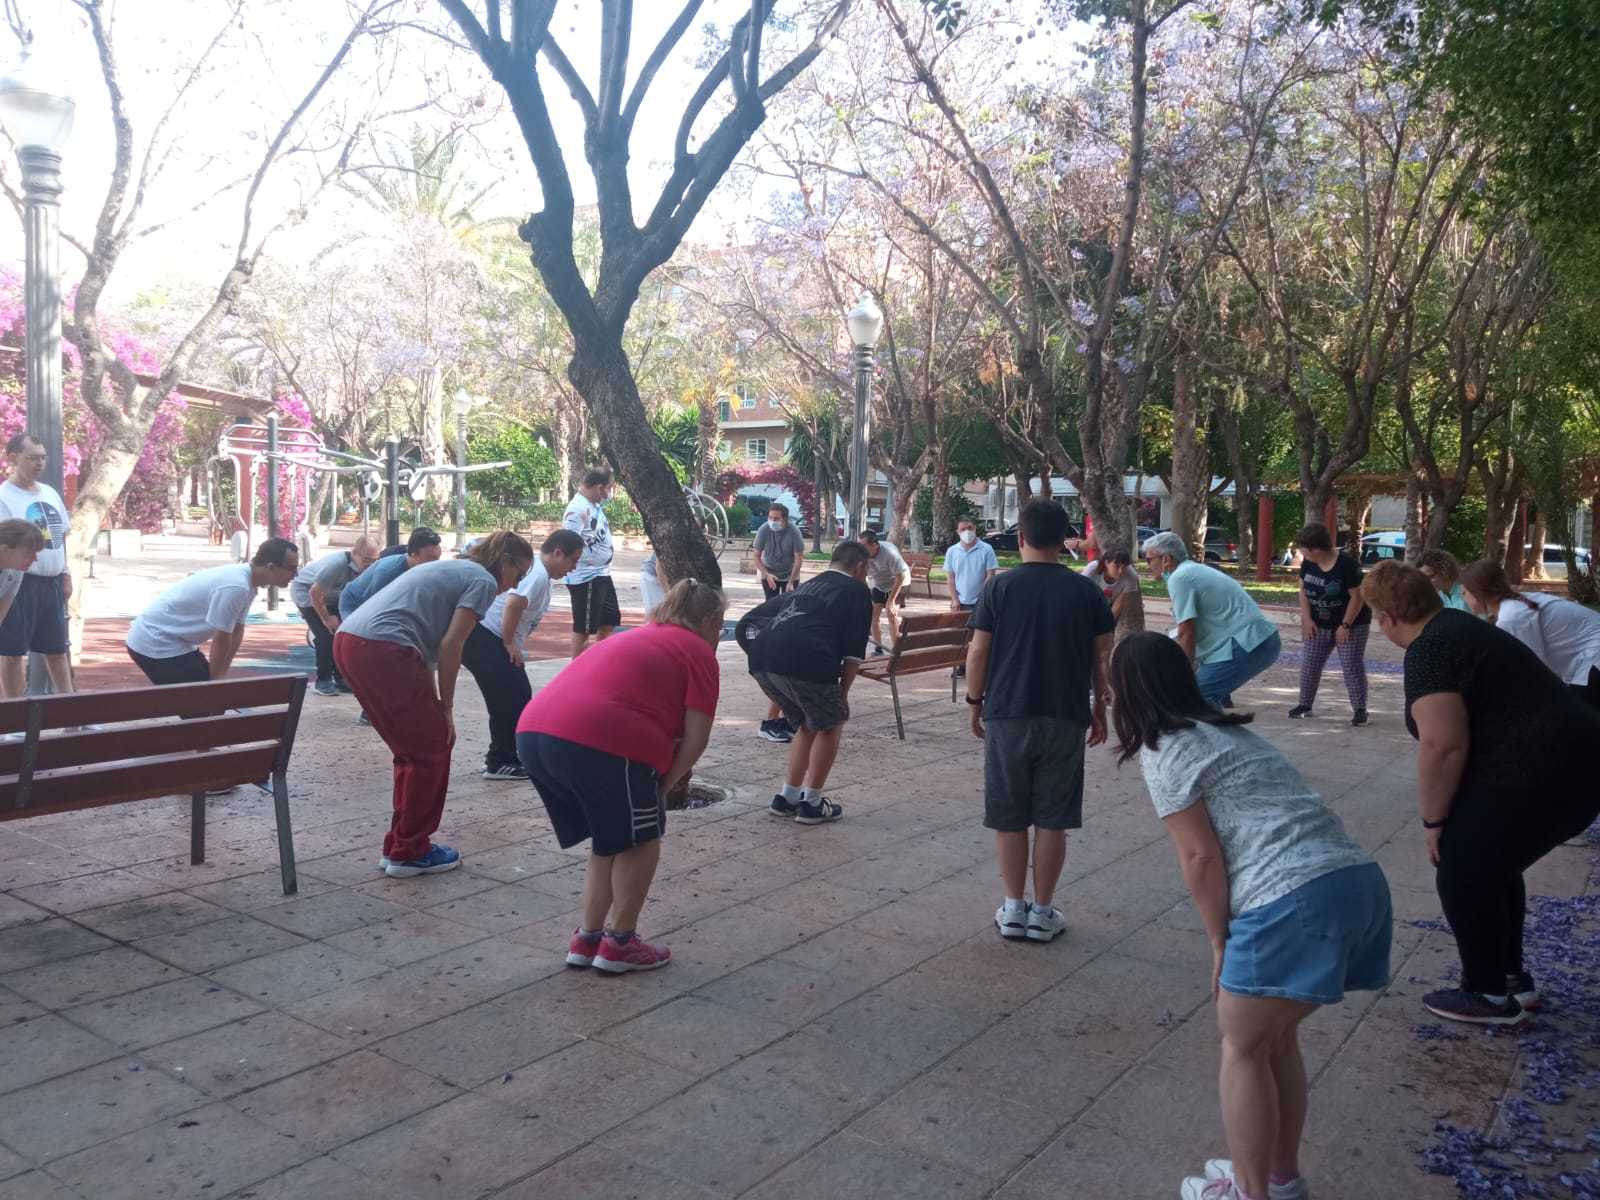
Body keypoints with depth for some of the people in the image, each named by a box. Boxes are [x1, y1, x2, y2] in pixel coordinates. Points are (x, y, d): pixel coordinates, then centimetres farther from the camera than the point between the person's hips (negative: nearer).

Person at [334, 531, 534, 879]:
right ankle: (409, 852, 13)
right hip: (382, 650, -9)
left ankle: (399, 846, 26)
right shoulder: (483, 581, 2)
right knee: (431, 750, 4)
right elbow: (449, 647, -6)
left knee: (413, 750, 19)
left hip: (349, 642, 9)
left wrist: (431, 704, 20)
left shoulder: (453, 569, 29)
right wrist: (446, 708, 3)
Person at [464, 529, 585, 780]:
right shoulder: (538, 574, -16)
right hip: (485, 639, -10)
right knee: (512, 700, -7)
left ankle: (502, 756, 24)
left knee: (518, 697, 14)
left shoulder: (533, 569, 16)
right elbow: (514, 603, -32)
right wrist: (510, 643, -21)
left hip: (489, 639, 10)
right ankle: (500, 762, 1)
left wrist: (513, 644, 15)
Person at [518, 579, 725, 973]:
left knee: (610, 840, 25)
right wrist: (663, 785, 13)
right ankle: (619, 943, 22)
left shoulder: (636, 639, 33)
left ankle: (587, 938, 29)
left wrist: (655, 774, 29)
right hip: (599, 740, -8)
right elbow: (695, 736, 2)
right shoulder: (698, 652, 9)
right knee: (640, 840, 14)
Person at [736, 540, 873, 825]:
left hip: (762, 659, 7)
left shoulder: (805, 586, 34)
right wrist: (843, 693, 14)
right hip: (805, 661, -6)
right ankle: (811, 803, 19)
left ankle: (788, 798, 29)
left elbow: (747, 623, 29)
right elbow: (854, 652, 7)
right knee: (830, 726, 18)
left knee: (807, 725, 27)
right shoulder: (857, 591, 17)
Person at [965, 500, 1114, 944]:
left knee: (1009, 818, 11)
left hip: (1007, 716, -1)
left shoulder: (1000, 587, -4)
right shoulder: (1086, 590, 0)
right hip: (1065, 718, 1)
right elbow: (1102, 657, 3)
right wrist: (1100, 709, 13)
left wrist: (975, 702, 10)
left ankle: (1013, 909, 16)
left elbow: (978, 651, -3)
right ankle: (1042, 912, 15)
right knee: (1052, 819, 9)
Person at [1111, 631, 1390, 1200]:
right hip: (1358, 881, 9)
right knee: (1275, 1038, 24)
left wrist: (1219, 943, 5)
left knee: (1242, 1047, 10)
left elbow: (1201, 858, -6)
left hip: (1295, 901, -9)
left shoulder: (1165, 751, -1)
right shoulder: (1229, 730, 25)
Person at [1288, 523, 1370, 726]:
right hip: (1319, 625, 6)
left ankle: (1360, 709, 0)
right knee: (1309, 664, 6)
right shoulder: (1308, 563, -5)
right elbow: (1303, 590, 4)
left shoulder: (1347, 564, -24)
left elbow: (1357, 596, -21)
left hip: (1352, 625, -6)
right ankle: (1305, 704, 17)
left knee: (1352, 667, -6)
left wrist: (1346, 625, -20)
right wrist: (1307, 619, -5)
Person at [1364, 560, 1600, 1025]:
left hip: (1538, 776, -10)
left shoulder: (1429, 650, -16)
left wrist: (1434, 819, -11)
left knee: (1462, 873, 4)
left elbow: (1443, 746, -24)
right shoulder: (1457, 628, 16)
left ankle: (1490, 995, 17)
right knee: (1491, 865, 22)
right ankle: (1512, 977, 33)